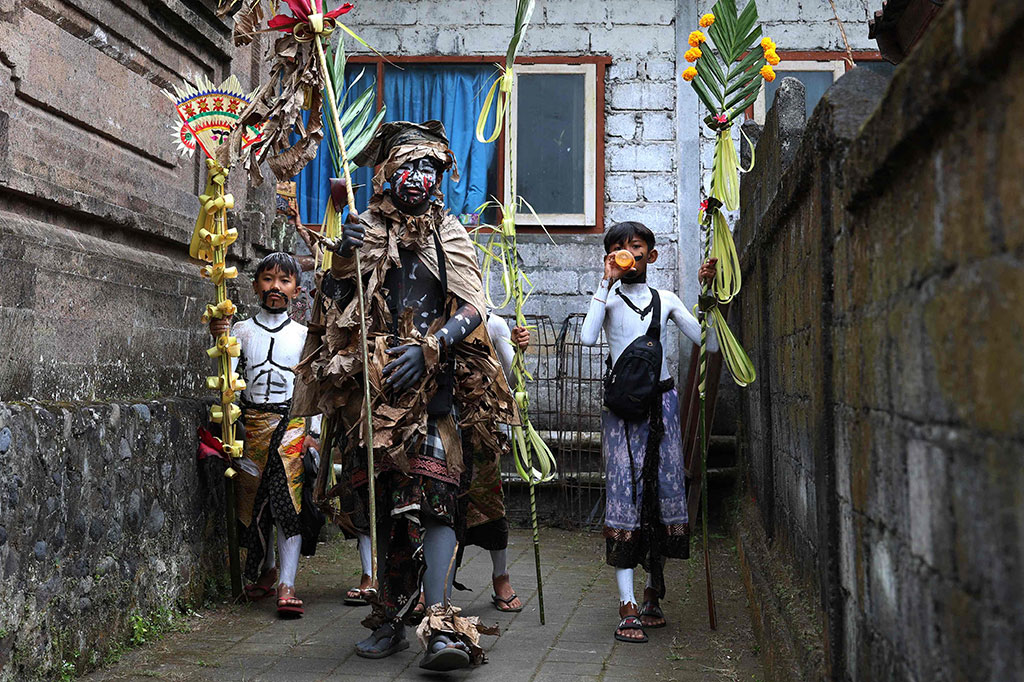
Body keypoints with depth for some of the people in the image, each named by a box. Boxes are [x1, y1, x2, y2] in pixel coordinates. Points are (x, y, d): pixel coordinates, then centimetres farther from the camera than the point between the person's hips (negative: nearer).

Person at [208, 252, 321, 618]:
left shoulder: (302, 335, 7)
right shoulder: (242, 330, 8)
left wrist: (313, 433, -1)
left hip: (292, 424, -1)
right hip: (253, 422, 2)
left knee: (288, 501, -11)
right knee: (254, 502, 7)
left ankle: (286, 587, -14)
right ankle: (267, 570, 29)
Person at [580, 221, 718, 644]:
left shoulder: (666, 301, 13)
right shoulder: (609, 298, 5)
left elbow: (709, 343, 6)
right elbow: (587, 338, -16)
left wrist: (707, 292, 1)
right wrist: (607, 282, -13)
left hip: (662, 400, 3)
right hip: (622, 403, -3)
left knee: (664, 491, 3)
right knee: (625, 494, -9)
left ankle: (654, 592, 19)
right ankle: (627, 607, -10)